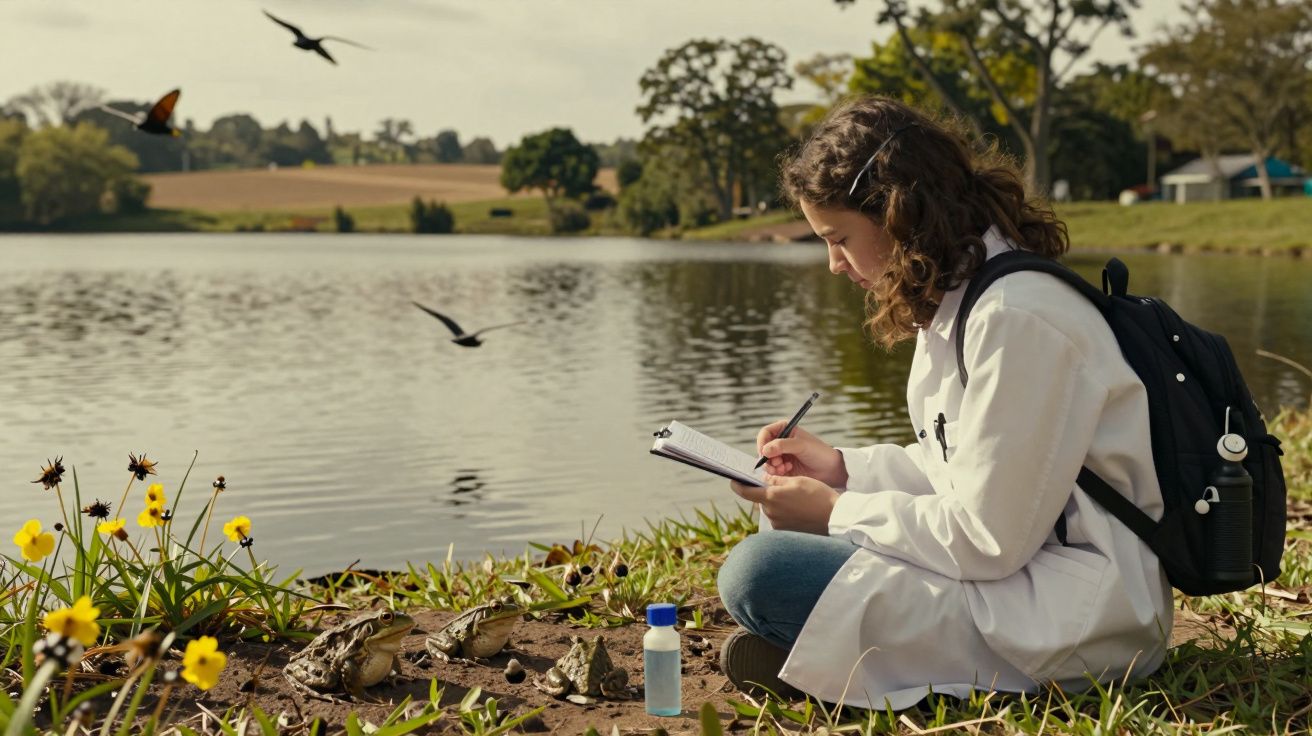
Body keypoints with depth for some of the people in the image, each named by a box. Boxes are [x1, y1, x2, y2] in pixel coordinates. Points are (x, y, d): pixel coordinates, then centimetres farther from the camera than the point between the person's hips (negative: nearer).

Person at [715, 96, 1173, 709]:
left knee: (758, 573, -22)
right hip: (1022, 564, 11)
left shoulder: (1016, 318, -22)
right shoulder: (964, 296, 9)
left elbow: (986, 540, -21)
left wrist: (835, 512, -11)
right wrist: (841, 468, 9)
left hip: (1078, 613, -11)